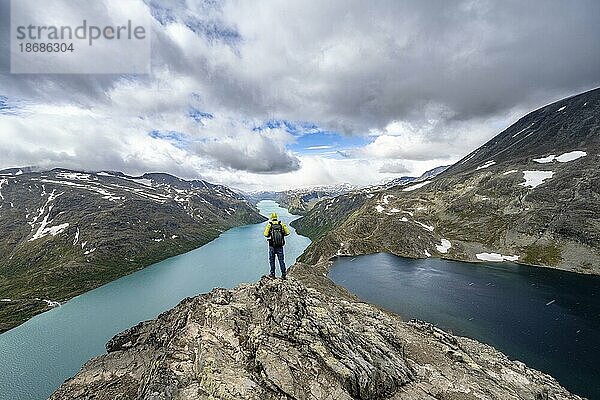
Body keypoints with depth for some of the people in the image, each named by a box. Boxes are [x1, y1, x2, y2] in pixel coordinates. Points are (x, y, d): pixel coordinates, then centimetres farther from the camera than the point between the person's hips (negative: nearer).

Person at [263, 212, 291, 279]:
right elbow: (287, 232, -2)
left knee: (272, 260, 14)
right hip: (280, 246, 2)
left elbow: (266, 234, -12)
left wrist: (270, 235, 8)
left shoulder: (269, 224, -5)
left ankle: (272, 274, 22)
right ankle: (283, 274, 11)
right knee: (281, 260, 10)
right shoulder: (281, 223, 0)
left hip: (272, 246, -1)